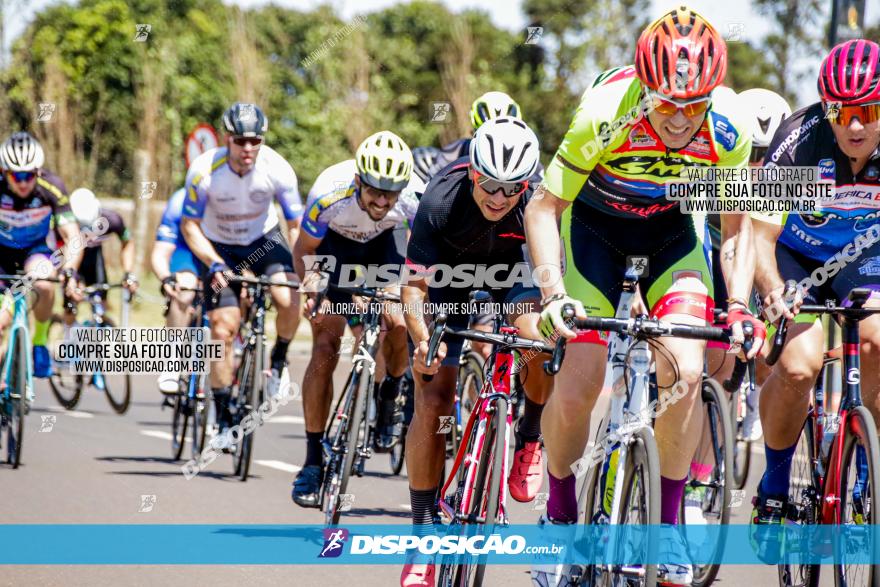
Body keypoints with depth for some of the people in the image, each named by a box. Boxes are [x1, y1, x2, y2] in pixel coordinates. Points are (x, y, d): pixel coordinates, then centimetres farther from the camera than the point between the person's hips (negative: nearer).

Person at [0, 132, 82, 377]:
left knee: (43, 286, -34)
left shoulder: (51, 187, -27)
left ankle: (40, 341, -7)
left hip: (37, 249, -1)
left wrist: (69, 273, -45)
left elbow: (73, 237, -29)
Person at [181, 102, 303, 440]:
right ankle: (223, 417, 4)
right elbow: (190, 226, -16)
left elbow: (297, 225, -16)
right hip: (220, 247, 0)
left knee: (289, 299, -28)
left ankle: (278, 361, 2)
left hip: (264, 239, 1)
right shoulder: (204, 171, -27)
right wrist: (214, 263, -31)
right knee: (223, 330, -9)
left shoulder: (277, 169, -24)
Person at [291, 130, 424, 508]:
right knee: (325, 347, -12)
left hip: (384, 246, 1)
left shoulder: (415, 198, -34)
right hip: (335, 245, -1)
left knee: (400, 323, -23)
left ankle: (391, 395, 10)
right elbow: (304, 250, -18)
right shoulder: (330, 196, -36)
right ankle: (313, 461, -4)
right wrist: (312, 289, -37)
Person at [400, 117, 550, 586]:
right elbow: (415, 285, -27)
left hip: (511, 268, 1)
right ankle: (424, 534, 1)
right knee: (432, 402, -10)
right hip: (450, 271, 0)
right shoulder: (440, 203, -34)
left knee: (541, 338, -33)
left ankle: (530, 440, -4)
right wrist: (424, 341, -43)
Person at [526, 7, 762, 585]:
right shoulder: (605, 115, -34)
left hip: (672, 229, 2)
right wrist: (554, 293, -33)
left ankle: (668, 524, -2)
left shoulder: (729, 131, -27)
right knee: (579, 381, -14)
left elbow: (736, 228, -10)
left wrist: (738, 305, -22)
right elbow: (544, 207, -22)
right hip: (595, 223, -1)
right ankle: (560, 516, 10)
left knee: (685, 372, -19)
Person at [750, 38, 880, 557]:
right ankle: (773, 491, -2)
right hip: (798, 256, -2)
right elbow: (760, 233, -32)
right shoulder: (801, 139, -30)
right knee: (798, 365, -25)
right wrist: (772, 287, -52)